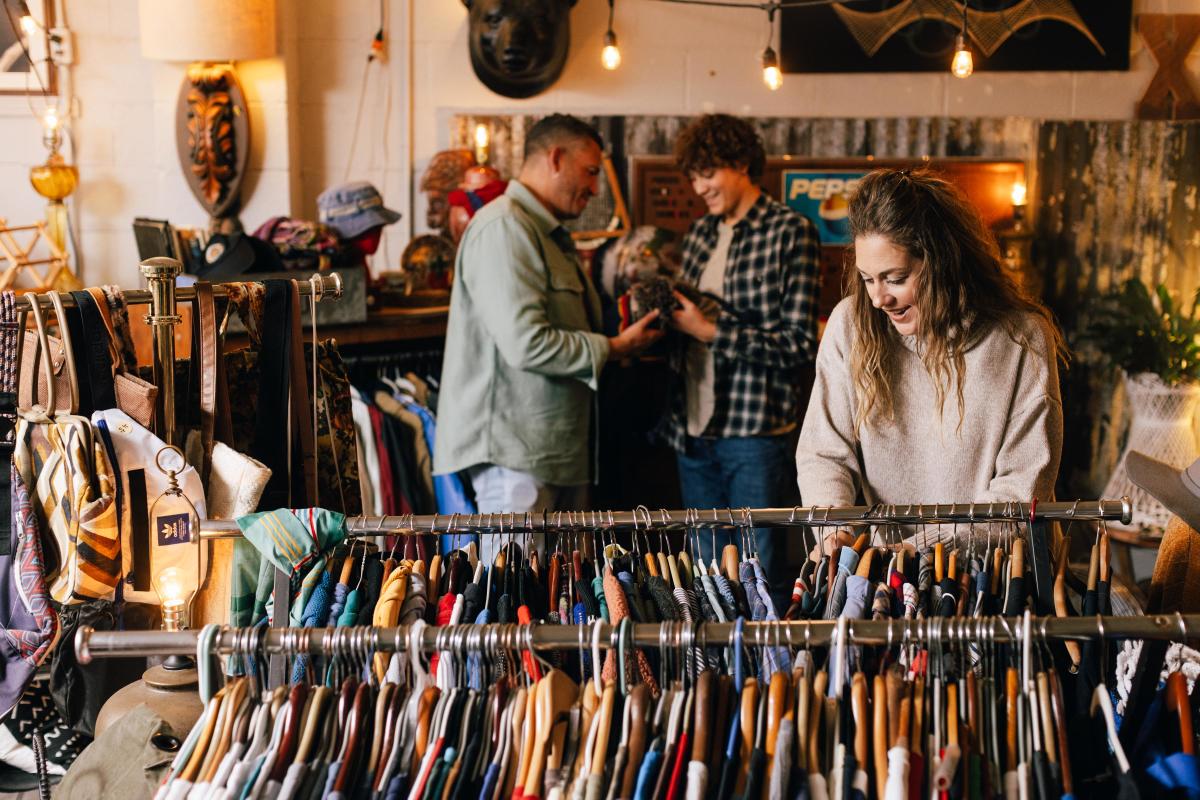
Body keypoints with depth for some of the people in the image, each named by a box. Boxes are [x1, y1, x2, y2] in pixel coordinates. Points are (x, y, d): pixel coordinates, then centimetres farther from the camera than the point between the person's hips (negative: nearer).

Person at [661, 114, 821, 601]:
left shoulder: (791, 233, -7)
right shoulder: (701, 233, 13)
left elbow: (800, 343, -14)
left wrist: (711, 331, -16)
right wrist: (668, 321, 1)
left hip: (753, 431, -7)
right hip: (693, 429, 7)